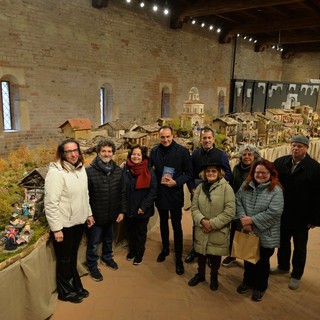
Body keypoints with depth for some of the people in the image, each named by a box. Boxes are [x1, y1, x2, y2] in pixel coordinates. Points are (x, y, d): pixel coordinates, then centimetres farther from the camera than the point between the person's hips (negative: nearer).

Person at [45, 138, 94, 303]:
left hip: (78, 222, 7)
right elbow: (51, 203, -22)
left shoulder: (80, 169, 3)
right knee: (64, 260, 13)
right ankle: (65, 292, 32)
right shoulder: (56, 172, -21)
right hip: (64, 225, -7)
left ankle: (76, 285, 41)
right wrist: (56, 228, -21)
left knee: (73, 256, 23)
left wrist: (88, 213, 16)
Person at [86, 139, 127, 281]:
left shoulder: (118, 171, -2)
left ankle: (107, 258, 51)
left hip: (112, 215, 5)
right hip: (96, 215, -4)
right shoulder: (89, 171, -18)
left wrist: (122, 211, 2)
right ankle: (92, 266, 35)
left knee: (109, 239, 25)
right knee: (93, 243, 13)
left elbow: (123, 193, 3)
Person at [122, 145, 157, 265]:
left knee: (141, 232, 16)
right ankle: (132, 249, 42)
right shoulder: (125, 169, -7)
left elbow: (153, 191, -12)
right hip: (128, 208, 2)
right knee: (131, 230, 20)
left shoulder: (148, 171, -12)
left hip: (143, 210, -2)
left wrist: (144, 207, -15)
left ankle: (139, 252, 36)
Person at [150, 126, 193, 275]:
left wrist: (176, 182, -21)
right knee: (163, 222, 21)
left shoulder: (182, 151, -12)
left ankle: (179, 258, 19)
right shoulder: (154, 151, -2)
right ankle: (165, 248, 41)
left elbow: (189, 173, -10)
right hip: (160, 193, 4)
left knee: (176, 226, 5)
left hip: (175, 194, -3)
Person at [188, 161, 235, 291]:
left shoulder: (226, 188, -12)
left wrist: (212, 223, -18)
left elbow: (230, 212, -16)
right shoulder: (200, 187, 2)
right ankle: (200, 274, 42)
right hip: (201, 230, 3)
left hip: (219, 231, -3)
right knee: (200, 253, 17)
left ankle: (214, 277, 39)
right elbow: (194, 207, 1)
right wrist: (202, 220, -16)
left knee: (215, 255, 14)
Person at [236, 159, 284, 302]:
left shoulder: (276, 190, -14)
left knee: (262, 262, 15)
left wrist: (252, 220, -22)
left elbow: (274, 212, -23)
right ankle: (248, 281, 44)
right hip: (247, 233, 4)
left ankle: (260, 287, 36)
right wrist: (243, 218, -20)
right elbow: (238, 202, -4)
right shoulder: (246, 185, 0)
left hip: (265, 235, -4)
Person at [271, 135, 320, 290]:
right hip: (282, 213, 3)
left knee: (299, 247, 13)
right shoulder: (280, 162, -4)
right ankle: (283, 266, 42)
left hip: (301, 216, -3)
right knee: (283, 242, 20)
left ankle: (296, 275, 31)